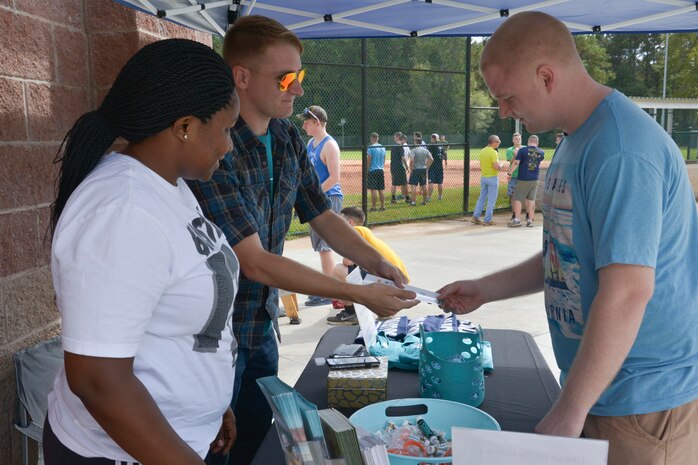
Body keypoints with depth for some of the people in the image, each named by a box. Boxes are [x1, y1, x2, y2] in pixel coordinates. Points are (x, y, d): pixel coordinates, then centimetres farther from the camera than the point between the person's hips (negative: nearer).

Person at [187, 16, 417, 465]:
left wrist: (377, 262, -8)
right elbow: (255, 262, -27)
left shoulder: (288, 138, 0)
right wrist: (358, 294, -25)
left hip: (263, 324, 7)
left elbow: (323, 216, 8)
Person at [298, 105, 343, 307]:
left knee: (325, 246, -7)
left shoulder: (329, 145, -14)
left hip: (329, 199, -9)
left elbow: (334, 177, -21)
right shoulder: (310, 143, 14)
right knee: (321, 246, 15)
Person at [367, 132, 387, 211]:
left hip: (373, 170, -6)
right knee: (381, 190, 10)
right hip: (381, 170, 6)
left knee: (373, 190, -6)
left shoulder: (371, 147, -10)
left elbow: (368, 160, -13)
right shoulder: (383, 148, 10)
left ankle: (373, 207, -6)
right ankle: (382, 206, 12)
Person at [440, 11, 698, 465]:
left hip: (644, 402, -9)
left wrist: (568, 411, -22)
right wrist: (486, 289, 11)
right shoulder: (580, 139, 9)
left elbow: (628, 293, -28)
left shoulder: (621, 148, -23)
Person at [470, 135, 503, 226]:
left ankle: (475, 217, 14)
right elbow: (496, 167, -22)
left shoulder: (482, 151, 7)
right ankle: (487, 220, 3)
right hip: (492, 178, -7)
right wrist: (500, 164, -3)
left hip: (483, 177, 7)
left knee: (482, 198, 16)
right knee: (491, 200, 1)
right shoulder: (493, 152, -17)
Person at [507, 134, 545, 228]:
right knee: (531, 199, 9)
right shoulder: (541, 152, 5)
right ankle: (530, 220, 9)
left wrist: (509, 173, -6)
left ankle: (516, 220, -1)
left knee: (517, 199, 3)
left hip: (523, 179, -4)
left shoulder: (522, 150, -8)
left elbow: (516, 163, -12)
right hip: (535, 180, 4)